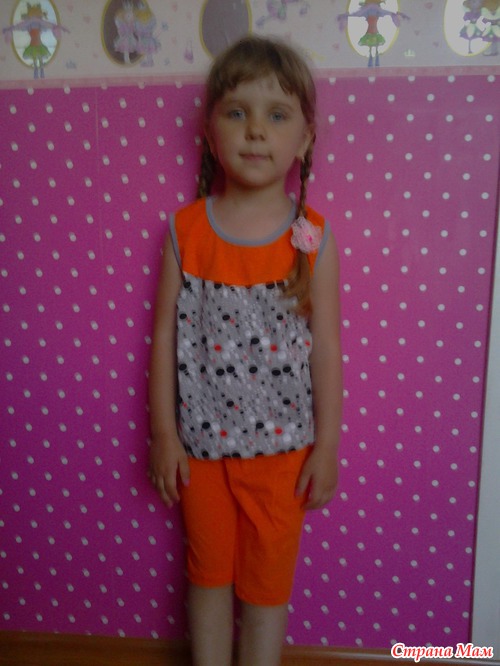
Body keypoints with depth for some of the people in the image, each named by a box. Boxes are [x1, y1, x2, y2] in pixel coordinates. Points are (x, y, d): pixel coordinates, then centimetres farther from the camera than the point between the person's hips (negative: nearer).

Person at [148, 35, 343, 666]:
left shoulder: (312, 238, -10)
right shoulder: (185, 230, -8)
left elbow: (325, 346, -6)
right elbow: (165, 335, -4)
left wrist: (326, 447, -4)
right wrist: (164, 435, -2)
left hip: (282, 444, -1)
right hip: (201, 441, 1)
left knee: (268, 579, 19)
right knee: (208, 570, 23)